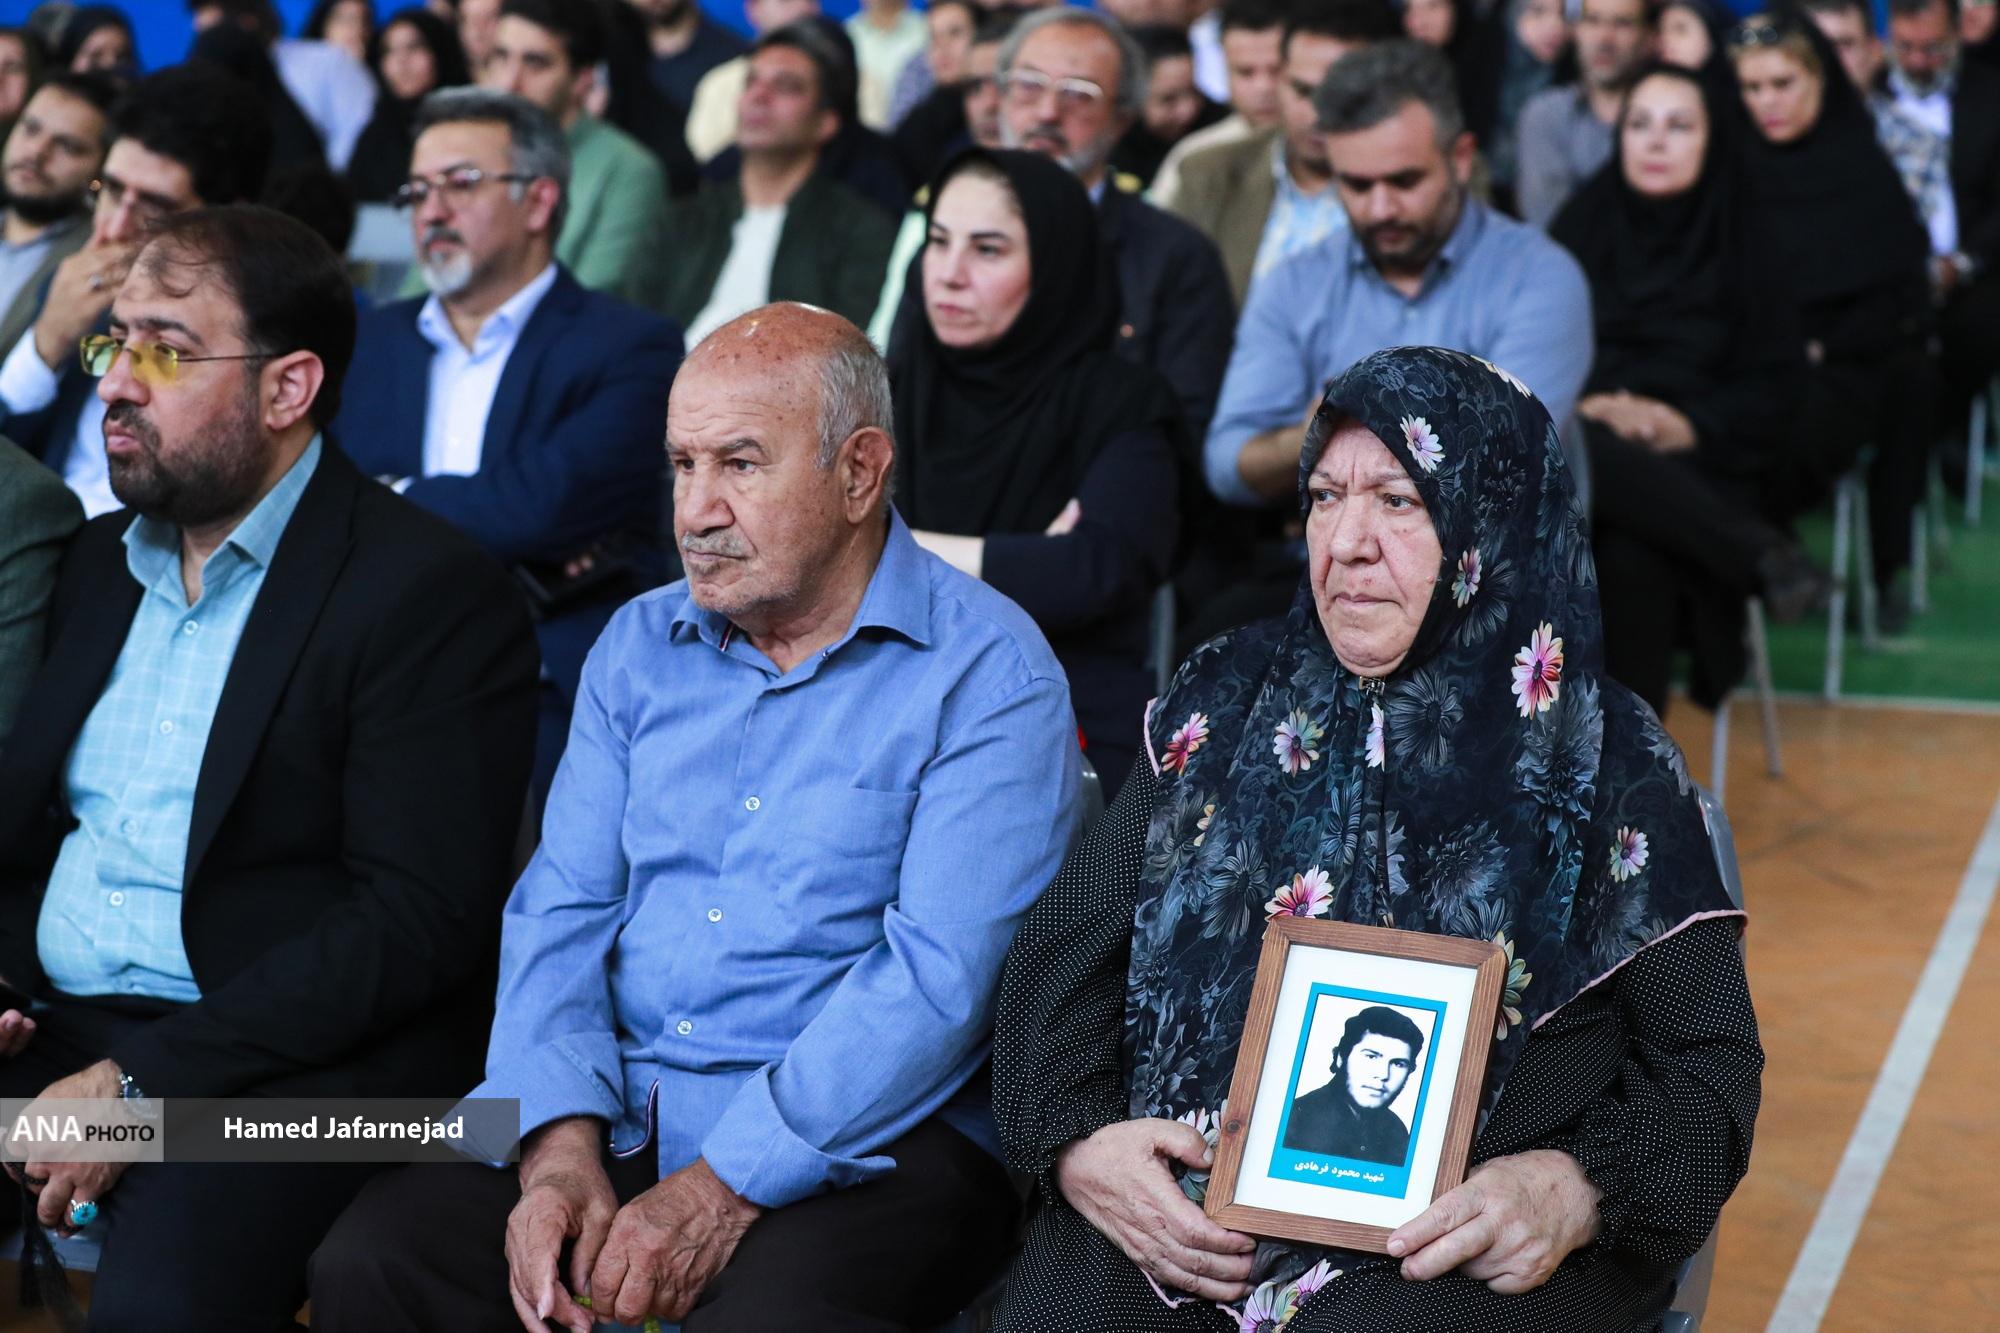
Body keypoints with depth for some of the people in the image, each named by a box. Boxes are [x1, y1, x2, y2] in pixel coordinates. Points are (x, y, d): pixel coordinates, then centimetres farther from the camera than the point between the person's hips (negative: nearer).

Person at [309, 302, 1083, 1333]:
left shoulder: (991, 674, -6)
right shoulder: (639, 647, 13)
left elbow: (940, 973, -15)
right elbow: (561, 910, 8)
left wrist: (723, 1192, -21)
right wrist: (560, 1148, -11)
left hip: (866, 1134, -4)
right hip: (614, 1110, 5)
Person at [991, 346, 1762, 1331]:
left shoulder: (1610, 766, 7)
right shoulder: (1225, 705, 14)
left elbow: (1709, 1064, 5)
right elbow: (1064, 952, 10)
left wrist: (1576, 1192, -15)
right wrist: (1075, 1139, -9)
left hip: (1464, 1248, -2)